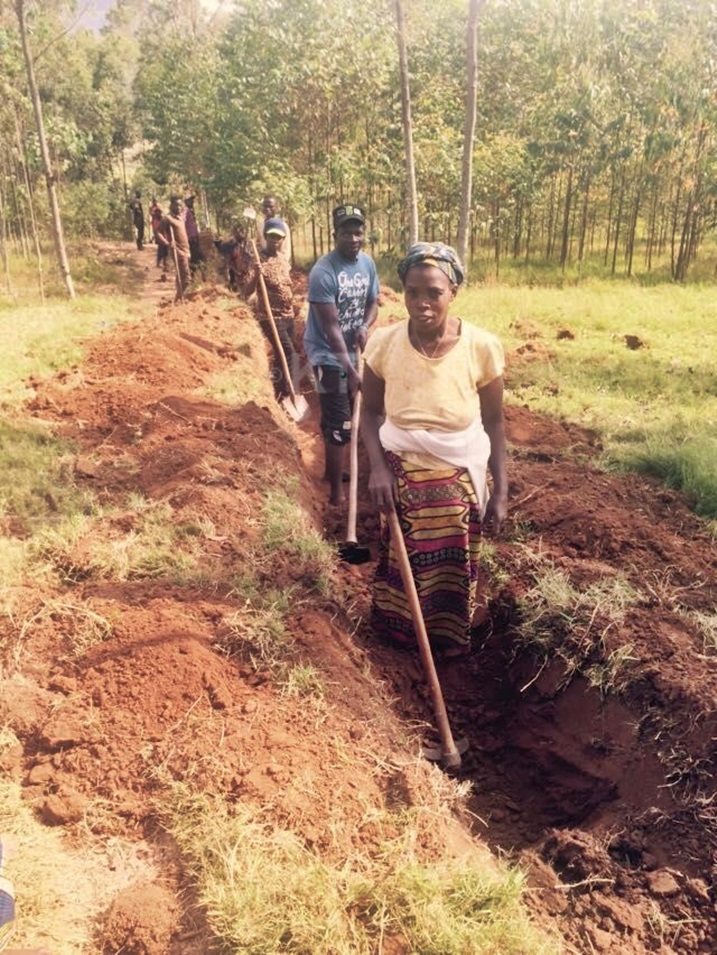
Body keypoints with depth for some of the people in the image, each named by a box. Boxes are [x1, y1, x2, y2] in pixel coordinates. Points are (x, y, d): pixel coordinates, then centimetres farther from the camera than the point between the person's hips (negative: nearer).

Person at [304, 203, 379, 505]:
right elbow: (331, 327, -24)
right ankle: (337, 491, 3)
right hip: (329, 356, -7)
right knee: (339, 427, -7)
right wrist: (351, 371, -28)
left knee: (335, 421, 21)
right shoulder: (322, 273, -22)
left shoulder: (367, 263, 0)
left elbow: (372, 302, 12)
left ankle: (332, 470, 39)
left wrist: (364, 327, -11)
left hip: (353, 352, 7)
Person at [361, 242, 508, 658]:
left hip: (460, 478, -1)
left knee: (454, 568, 15)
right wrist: (378, 467, -15)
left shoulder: (482, 347, -15)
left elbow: (494, 422, -7)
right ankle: (397, 634, 42)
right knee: (401, 561, 17)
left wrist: (501, 492, -6)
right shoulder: (384, 343, -12)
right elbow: (371, 411, -1)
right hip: (399, 473, 1)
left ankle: (451, 642, 40)